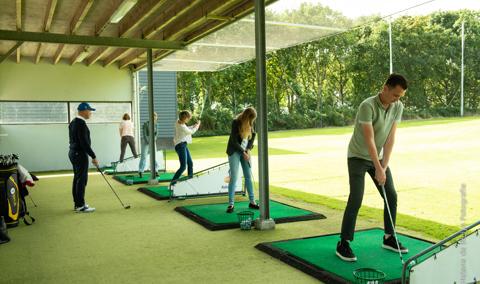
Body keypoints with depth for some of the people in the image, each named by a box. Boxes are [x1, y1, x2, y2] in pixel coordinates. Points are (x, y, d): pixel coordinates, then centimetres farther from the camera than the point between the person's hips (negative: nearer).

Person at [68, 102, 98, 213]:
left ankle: (77, 204, 19)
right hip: (80, 154, -10)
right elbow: (84, 142, -23)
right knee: (82, 179, -6)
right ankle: (80, 206, -3)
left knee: (77, 179, 13)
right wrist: (94, 157, -19)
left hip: (73, 152, 10)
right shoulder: (81, 124, -18)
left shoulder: (73, 123, 14)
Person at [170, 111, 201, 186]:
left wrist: (193, 126, 16)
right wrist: (197, 125, 13)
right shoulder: (183, 127, -24)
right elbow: (191, 132, -4)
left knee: (190, 164, 14)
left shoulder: (178, 121, 1)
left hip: (184, 145, 10)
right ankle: (172, 184, -11)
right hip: (180, 146, -10)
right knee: (183, 167, -13)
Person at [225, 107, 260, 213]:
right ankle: (231, 204, -2)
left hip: (245, 151, 6)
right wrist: (244, 153, -14)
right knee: (234, 177, -8)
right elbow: (234, 141, -18)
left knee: (248, 176, 7)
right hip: (234, 151, -6)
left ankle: (252, 202, 14)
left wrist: (248, 149, -3)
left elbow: (253, 135, 9)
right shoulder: (236, 122, -20)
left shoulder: (251, 123, -3)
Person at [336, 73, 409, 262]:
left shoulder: (398, 107, -4)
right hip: (358, 156, -7)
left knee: (391, 196, 5)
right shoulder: (367, 106, -25)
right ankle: (343, 244, -6)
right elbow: (369, 140, -25)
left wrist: (384, 166, -13)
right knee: (356, 199, -14)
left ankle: (389, 238, 22)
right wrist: (378, 169, -24)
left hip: (378, 157, 7)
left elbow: (390, 138, -6)